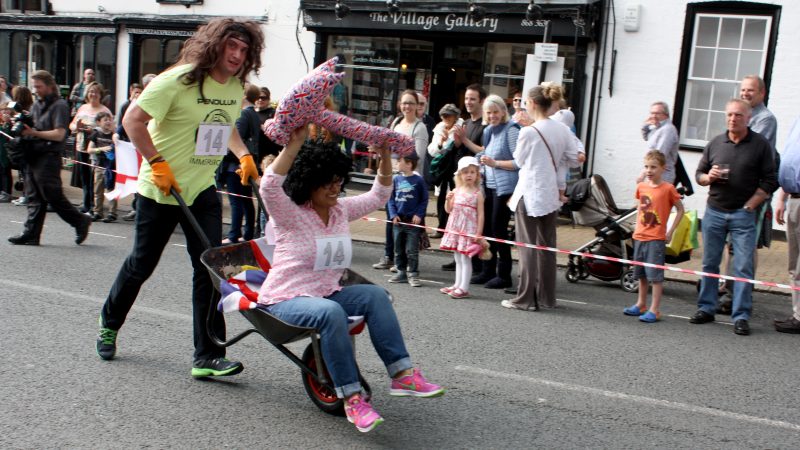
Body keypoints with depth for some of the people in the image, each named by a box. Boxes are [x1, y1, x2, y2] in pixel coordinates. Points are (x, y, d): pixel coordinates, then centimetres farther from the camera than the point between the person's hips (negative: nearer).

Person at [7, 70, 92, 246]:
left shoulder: (59, 105, -6)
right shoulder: (36, 105, 19)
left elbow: (59, 134, -15)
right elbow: (31, 128, 22)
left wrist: (34, 132, -18)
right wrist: (22, 127, 0)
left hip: (49, 157, -8)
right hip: (33, 156, 8)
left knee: (53, 196, -5)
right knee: (33, 197, 6)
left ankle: (80, 221, 11)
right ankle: (30, 233, 7)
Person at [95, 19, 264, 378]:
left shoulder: (236, 89, 3)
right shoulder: (178, 80, -18)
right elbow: (133, 119, -17)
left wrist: (244, 155, 7)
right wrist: (157, 162, -21)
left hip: (203, 190, 5)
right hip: (160, 190, -5)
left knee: (209, 268, -4)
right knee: (142, 264, 10)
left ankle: (207, 356, 1)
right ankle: (109, 324, 39)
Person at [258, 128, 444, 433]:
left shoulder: (341, 210, 7)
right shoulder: (289, 213, -12)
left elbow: (378, 195, 13)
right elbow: (269, 185, -32)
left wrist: (385, 155, -1)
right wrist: (295, 144, -39)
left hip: (326, 294, 7)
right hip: (285, 299, -6)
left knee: (374, 295, -18)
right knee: (332, 313, -37)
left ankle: (402, 375, -21)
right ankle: (351, 398, -32)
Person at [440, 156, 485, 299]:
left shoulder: (477, 194, -7)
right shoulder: (456, 191, 6)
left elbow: (480, 215, -8)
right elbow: (449, 210, 12)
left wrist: (478, 234, -12)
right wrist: (448, 199, -8)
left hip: (469, 230, -5)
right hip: (455, 228, 5)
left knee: (465, 258, -2)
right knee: (458, 258, 13)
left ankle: (464, 288, 2)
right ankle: (457, 285, 22)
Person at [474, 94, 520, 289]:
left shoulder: (511, 130, -9)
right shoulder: (488, 131, 15)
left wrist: (495, 163, -16)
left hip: (504, 187, -8)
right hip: (489, 185, 8)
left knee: (498, 229, -6)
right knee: (486, 229, 10)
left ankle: (504, 275, 3)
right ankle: (488, 271, 21)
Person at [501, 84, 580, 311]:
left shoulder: (528, 132, -15)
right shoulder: (563, 129, 1)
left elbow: (519, 161, -1)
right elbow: (574, 159, 6)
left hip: (529, 194, -6)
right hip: (551, 194, 6)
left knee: (528, 246, 2)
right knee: (546, 245, 13)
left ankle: (526, 298, 6)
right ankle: (547, 297, 19)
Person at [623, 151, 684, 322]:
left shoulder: (668, 189, -10)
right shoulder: (641, 187, 5)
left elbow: (680, 209, -2)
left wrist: (670, 231, -6)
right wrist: (637, 226, 11)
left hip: (656, 239, -6)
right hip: (640, 236, 6)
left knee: (655, 275, -5)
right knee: (641, 274, 17)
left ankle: (654, 310, 0)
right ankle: (641, 305, 30)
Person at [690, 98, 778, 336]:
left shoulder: (760, 145, 0)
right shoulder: (715, 144, 9)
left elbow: (769, 181, 0)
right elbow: (699, 174, 16)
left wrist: (749, 205, -7)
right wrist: (708, 177, -7)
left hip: (743, 215, -3)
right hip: (714, 212, 3)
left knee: (743, 267, -4)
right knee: (709, 263, 8)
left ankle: (741, 316, 0)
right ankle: (706, 309, 18)